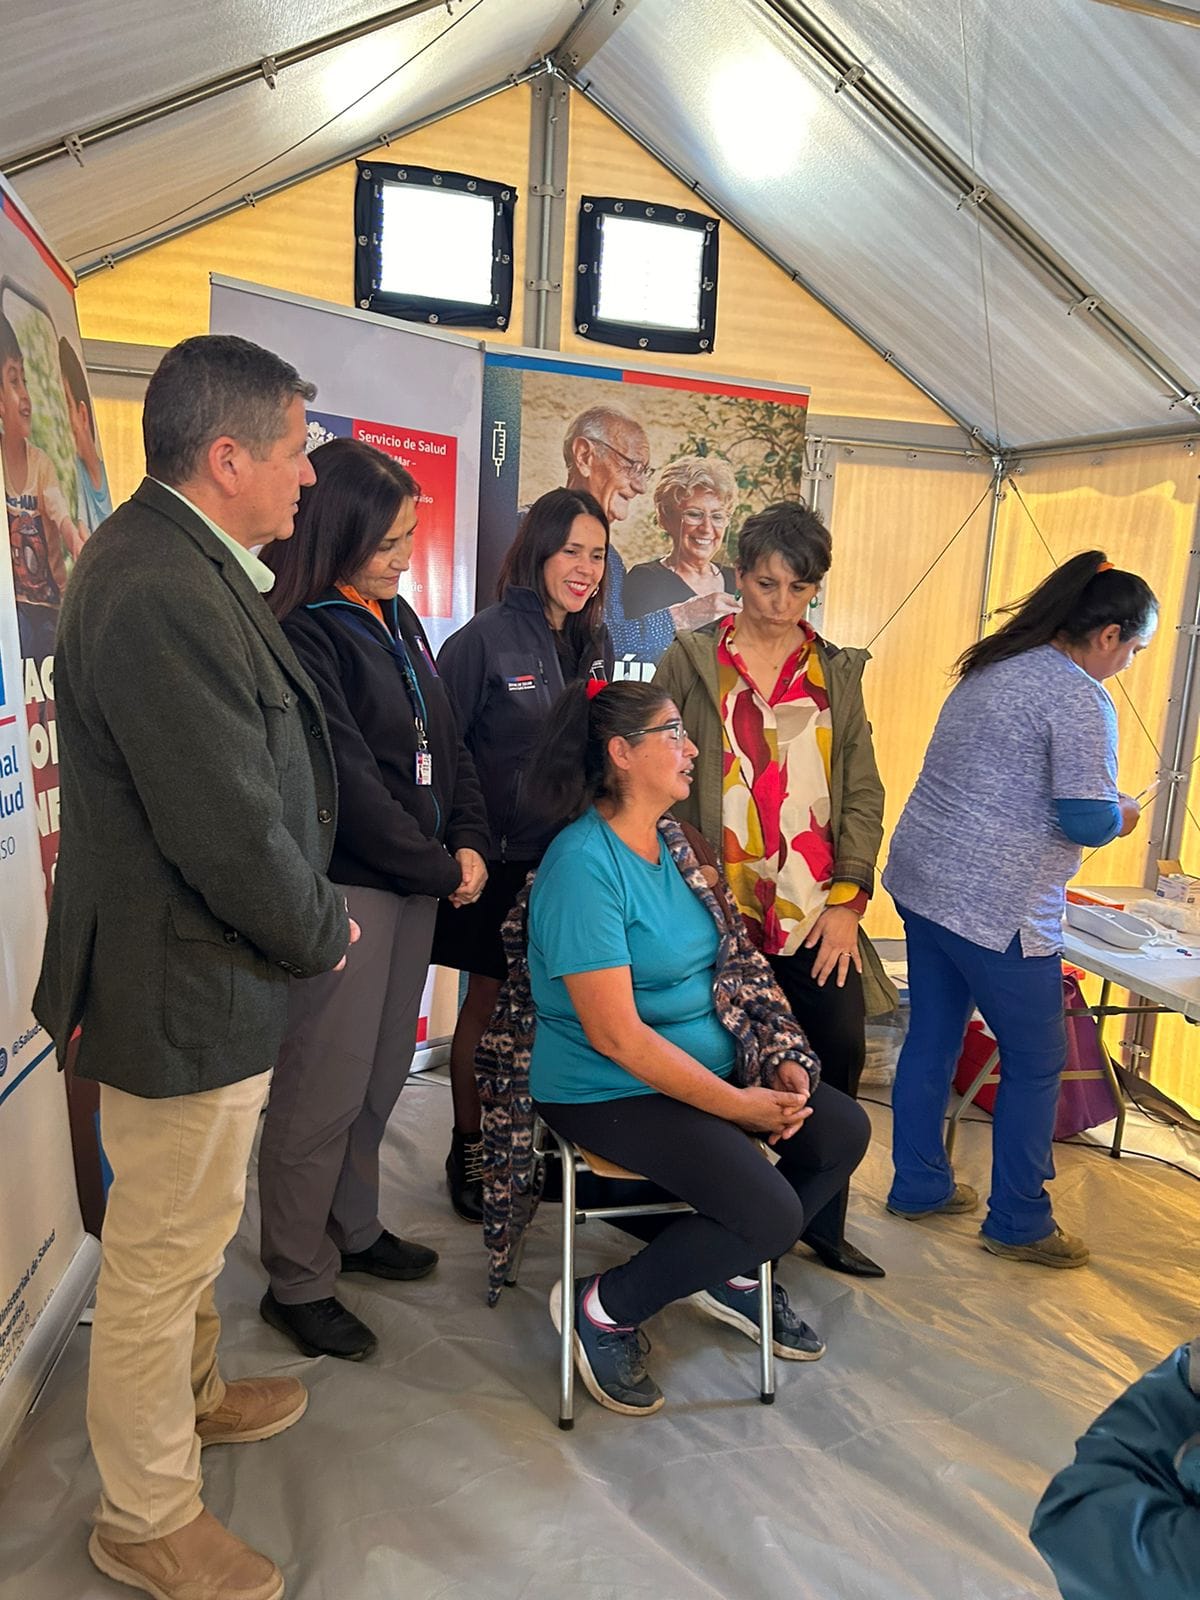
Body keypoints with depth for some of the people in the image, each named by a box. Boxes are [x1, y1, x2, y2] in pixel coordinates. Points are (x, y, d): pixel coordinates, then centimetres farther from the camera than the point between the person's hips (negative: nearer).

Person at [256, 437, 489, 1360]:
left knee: (382, 1076, 17)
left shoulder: (398, 619, 13)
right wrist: (438, 868, -9)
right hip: (344, 887, -8)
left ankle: (354, 1230, 36)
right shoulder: (299, 635, -14)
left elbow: (445, 740, 14)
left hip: (418, 878, 8)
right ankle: (298, 1284, 20)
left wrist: (469, 842, 0)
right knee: (324, 1093, 2)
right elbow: (348, 779, -18)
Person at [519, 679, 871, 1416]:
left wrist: (783, 1063, -6)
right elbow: (615, 1034, -24)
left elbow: (736, 967, 8)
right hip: (612, 1090, -9)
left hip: (710, 1064, 9)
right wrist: (736, 1104, -20)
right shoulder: (584, 865, -21)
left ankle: (732, 1275, 21)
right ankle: (605, 1308, 4)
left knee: (843, 1130, 1)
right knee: (771, 1213, -19)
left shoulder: (674, 843, 6)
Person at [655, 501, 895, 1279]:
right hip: (717, 909, -3)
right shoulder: (691, 661, 3)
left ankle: (821, 1221, 22)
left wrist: (847, 900, 0)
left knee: (841, 1050, 0)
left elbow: (863, 793, 9)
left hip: (814, 912, 3)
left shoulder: (837, 674, 12)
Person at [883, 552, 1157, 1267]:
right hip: (995, 909, -9)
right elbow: (1087, 820, -18)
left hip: (923, 881, 9)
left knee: (932, 1040, 17)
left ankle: (919, 1185, 31)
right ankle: (1018, 1222, 21)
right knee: (1037, 1061, 8)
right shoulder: (1080, 698, -14)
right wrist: (1123, 814, 4)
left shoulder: (989, 669, 13)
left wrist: (1099, 800, 20)